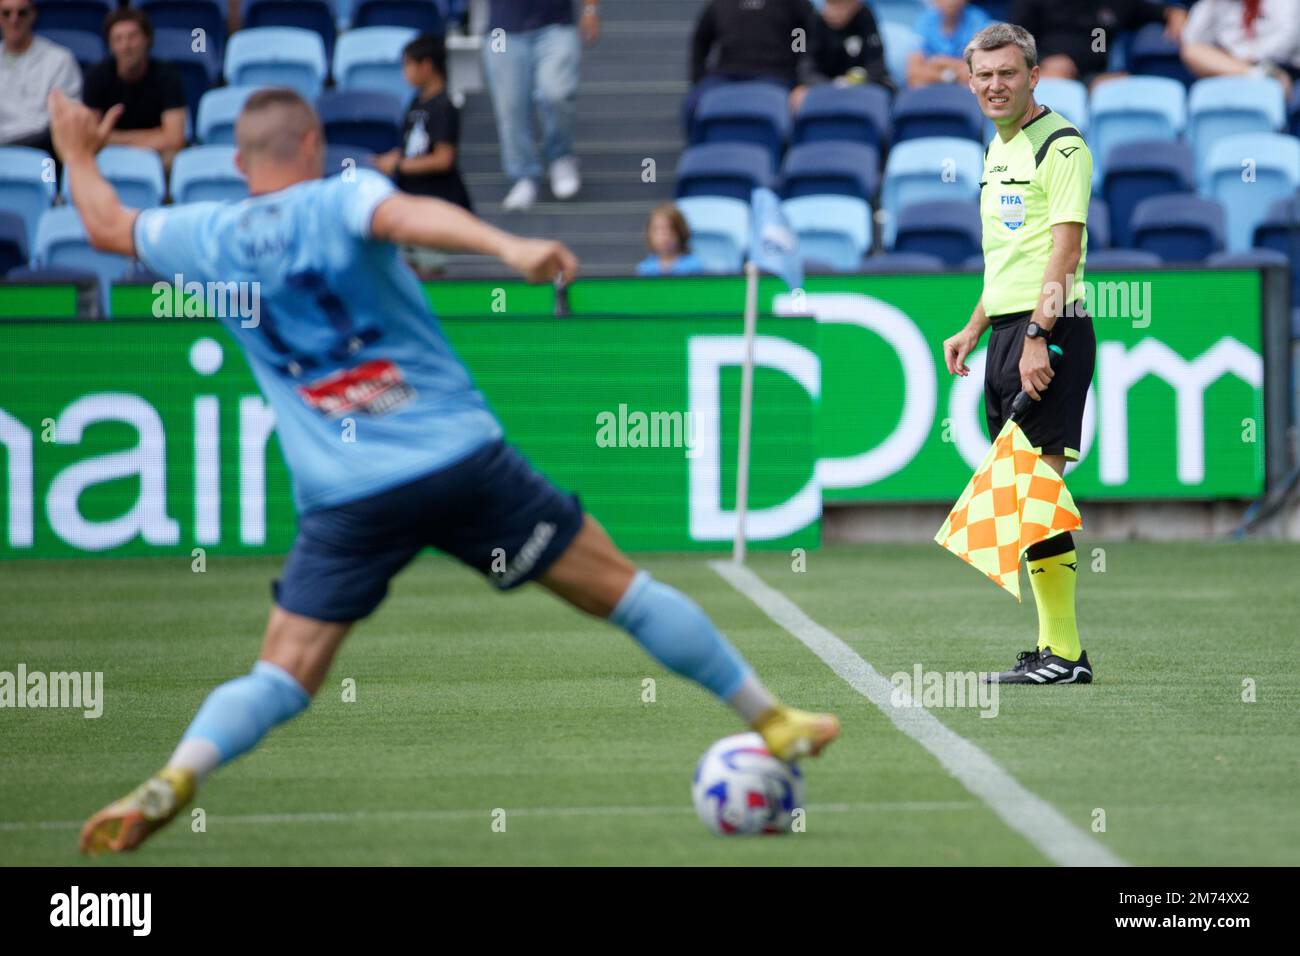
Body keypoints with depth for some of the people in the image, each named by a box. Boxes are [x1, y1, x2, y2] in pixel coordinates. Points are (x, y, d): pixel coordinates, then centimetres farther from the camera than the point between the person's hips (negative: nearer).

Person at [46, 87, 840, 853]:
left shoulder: (209, 238, 9)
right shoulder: (338, 201, -1)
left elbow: (108, 226, 26)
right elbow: (405, 214, -24)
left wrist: (80, 156, 45)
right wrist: (508, 246, -40)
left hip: (344, 497, 2)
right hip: (463, 458, -2)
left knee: (282, 679, 5)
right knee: (624, 592, 9)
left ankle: (173, 781, -20)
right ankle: (774, 724, 17)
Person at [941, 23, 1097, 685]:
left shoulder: (1060, 145, -9)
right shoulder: (997, 151, 19)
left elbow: (1064, 248, -16)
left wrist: (1037, 336, -22)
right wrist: (974, 329, 22)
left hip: (1050, 331, -9)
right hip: (1008, 331, 9)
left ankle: (1065, 652, -11)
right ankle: (1051, 645, 9)